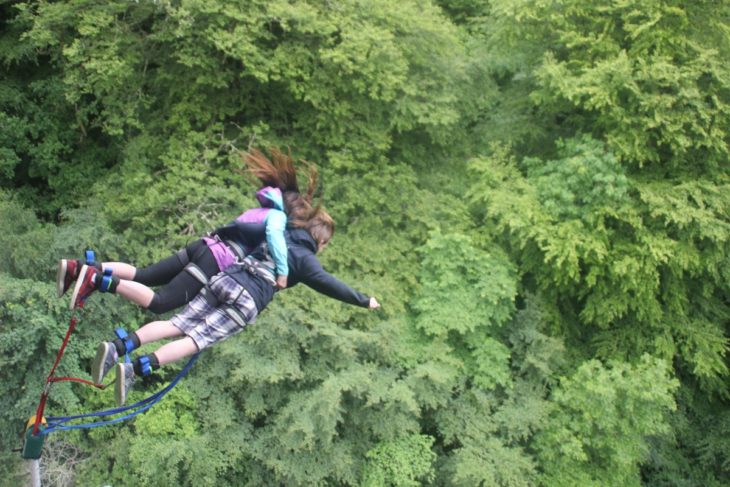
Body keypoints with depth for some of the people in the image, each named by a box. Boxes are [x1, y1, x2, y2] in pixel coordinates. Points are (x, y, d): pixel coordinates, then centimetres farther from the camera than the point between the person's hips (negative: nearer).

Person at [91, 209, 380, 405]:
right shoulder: (306, 259, 8)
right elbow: (332, 286, 8)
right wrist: (364, 301, 19)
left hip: (224, 278, 6)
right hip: (247, 301, -6)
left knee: (176, 325, -1)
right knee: (196, 339, -15)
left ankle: (118, 348, -20)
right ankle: (136, 369, -33)